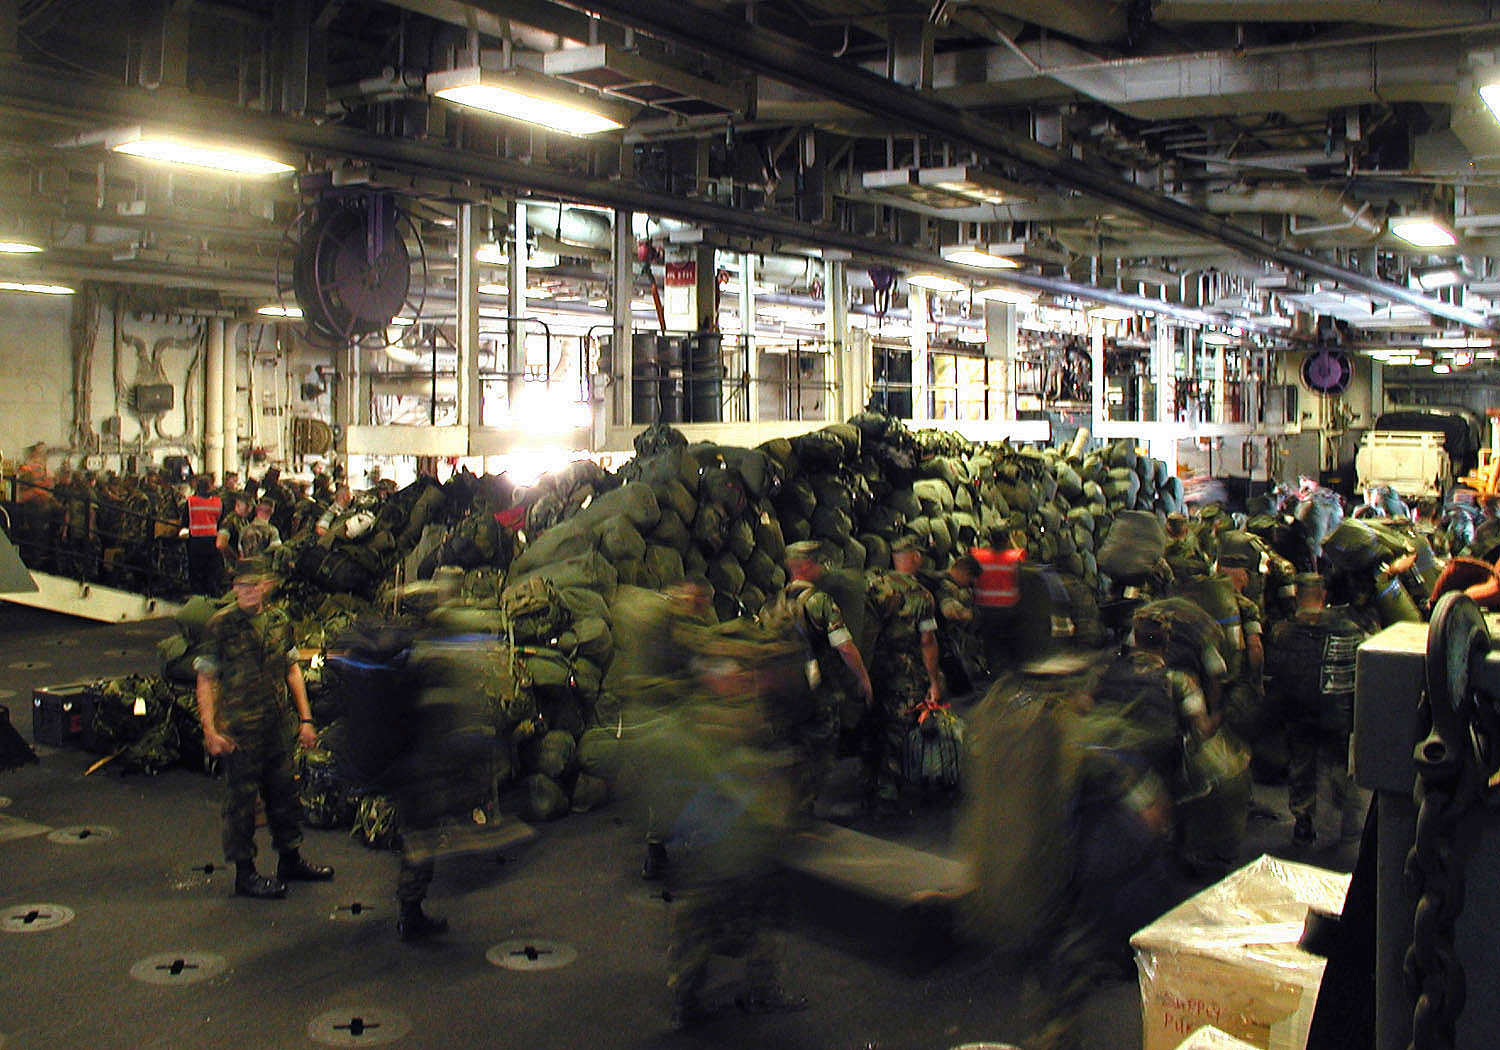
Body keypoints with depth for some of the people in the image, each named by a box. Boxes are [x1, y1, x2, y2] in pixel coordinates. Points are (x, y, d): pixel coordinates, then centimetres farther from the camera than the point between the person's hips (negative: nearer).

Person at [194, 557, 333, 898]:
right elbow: (206, 680, -8)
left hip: (276, 726, 6)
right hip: (238, 729, -6)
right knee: (241, 799, 2)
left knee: (284, 792, 15)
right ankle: (244, 872, 14)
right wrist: (210, 730, -15)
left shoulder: (279, 621, 7)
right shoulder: (221, 625, -9)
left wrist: (305, 719, 12)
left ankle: (291, 859, 30)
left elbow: (292, 669, 16)